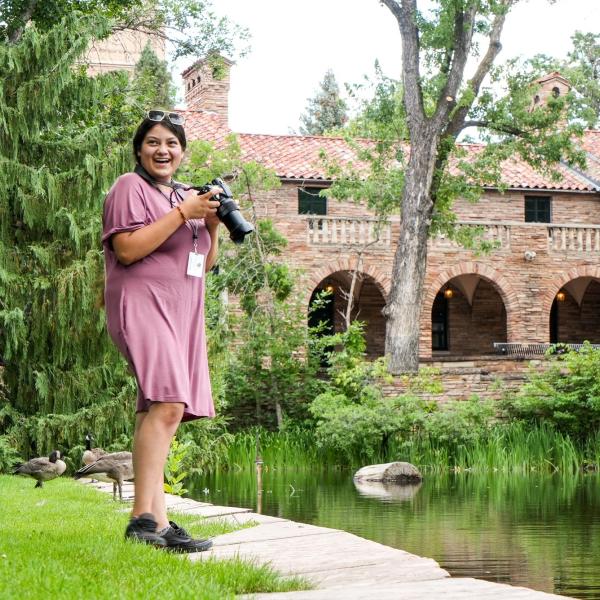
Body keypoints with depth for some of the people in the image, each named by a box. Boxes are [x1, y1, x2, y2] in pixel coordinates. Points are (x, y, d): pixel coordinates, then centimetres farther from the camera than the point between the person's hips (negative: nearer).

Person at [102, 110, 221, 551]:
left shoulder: (187, 196, 24)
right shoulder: (130, 188, 1)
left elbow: (204, 265, 25)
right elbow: (127, 249, -13)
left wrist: (212, 224, 7)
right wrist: (184, 213, -12)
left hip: (182, 313, 8)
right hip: (143, 304, -8)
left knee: (162, 411, 2)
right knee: (167, 403, -23)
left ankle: (157, 521, -2)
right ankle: (144, 519, -27)